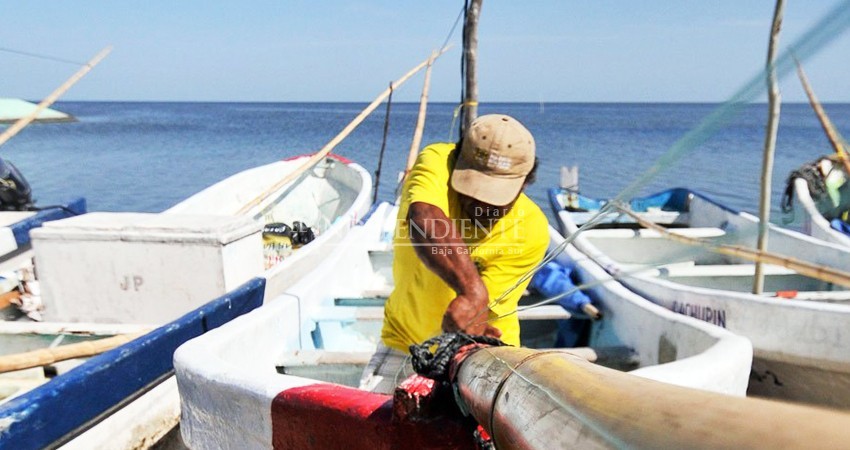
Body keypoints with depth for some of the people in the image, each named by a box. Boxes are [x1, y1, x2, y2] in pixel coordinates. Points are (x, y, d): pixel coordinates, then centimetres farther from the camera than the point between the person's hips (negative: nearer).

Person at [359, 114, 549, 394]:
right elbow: (423, 221, -45)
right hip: (405, 340, 0)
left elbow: (482, 308, -21)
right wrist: (472, 290, -57)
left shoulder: (531, 230, -21)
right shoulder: (437, 161, -23)